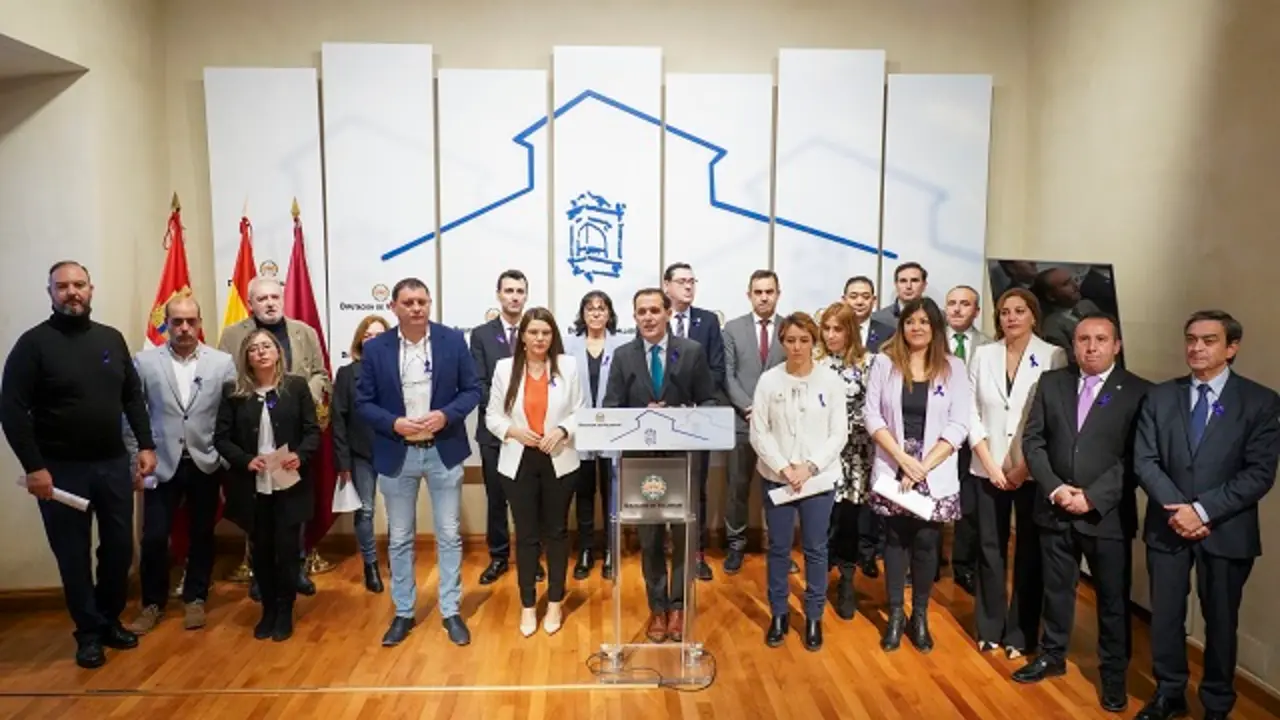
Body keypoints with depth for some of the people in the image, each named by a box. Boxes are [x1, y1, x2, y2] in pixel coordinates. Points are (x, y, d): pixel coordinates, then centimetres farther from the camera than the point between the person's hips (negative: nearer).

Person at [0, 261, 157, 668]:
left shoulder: (111, 339, 6)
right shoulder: (34, 343, -7)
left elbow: (133, 396, 11)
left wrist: (146, 445, 3)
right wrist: (33, 467, -15)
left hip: (113, 463, 4)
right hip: (61, 469, -4)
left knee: (119, 548, 10)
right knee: (73, 556, 7)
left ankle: (111, 620, 30)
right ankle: (89, 633, 22)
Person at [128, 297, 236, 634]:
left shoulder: (223, 362, -4)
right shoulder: (144, 361, -2)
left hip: (206, 464, 0)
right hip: (162, 464, 0)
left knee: (202, 535, 12)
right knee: (154, 538, 3)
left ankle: (195, 599, 30)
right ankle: (153, 603, 25)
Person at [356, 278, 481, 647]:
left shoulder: (453, 340, -3)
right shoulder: (375, 348, -3)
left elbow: (472, 389, -1)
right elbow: (363, 403, 0)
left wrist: (446, 415, -17)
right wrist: (393, 423, -17)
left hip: (444, 451, 0)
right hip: (396, 454, 1)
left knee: (449, 535, 7)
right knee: (399, 538, 11)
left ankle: (451, 611, 21)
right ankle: (403, 613, 26)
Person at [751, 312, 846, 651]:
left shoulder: (831, 380, -4)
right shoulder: (769, 380, -4)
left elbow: (839, 434, -4)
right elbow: (758, 433, -4)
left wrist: (810, 467, -13)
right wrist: (784, 468, -13)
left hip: (819, 478, 0)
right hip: (777, 478, 0)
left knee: (815, 549, 9)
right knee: (778, 548, 10)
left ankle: (814, 617, 24)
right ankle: (779, 614, 25)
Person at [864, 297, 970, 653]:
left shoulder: (953, 367, -1)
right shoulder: (885, 364, 0)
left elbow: (958, 425, -5)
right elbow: (872, 415, -3)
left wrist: (923, 466, -12)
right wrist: (902, 457, -13)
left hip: (935, 474, 0)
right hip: (892, 470, 0)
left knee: (925, 543, 5)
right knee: (896, 540, 8)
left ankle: (920, 616, 23)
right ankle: (895, 615, 22)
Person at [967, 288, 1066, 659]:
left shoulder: (1054, 357, -4)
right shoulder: (983, 355, 5)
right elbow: (972, 413, 2)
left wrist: (1024, 466, -10)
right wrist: (990, 463, -6)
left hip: (1034, 472, -2)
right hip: (988, 469, 2)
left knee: (1029, 553, 7)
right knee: (989, 549, 10)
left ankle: (1021, 633, 20)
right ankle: (989, 628, 24)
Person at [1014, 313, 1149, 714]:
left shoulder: (1137, 392, -5)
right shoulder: (1051, 383, 4)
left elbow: (1135, 457, -10)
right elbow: (1032, 441, 1)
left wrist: (1093, 498, -16)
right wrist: (1054, 488, -11)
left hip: (1108, 514, -2)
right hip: (1055, 509, 3)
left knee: (1113, 599, 10)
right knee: (1056, 589, 16)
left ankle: (1113, 673, 28)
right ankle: (1052, 656, 34)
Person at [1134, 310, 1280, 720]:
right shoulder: (1160, 397, 3)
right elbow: (1145, 461, -2)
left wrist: (1203, 510, -18)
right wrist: (1178, 509, -15)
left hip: (1226, 530, -2)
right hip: (1168, 525, 2)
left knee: (1220, 621, 12)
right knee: (1165, 616, 12)